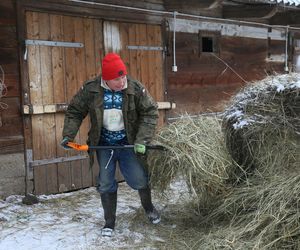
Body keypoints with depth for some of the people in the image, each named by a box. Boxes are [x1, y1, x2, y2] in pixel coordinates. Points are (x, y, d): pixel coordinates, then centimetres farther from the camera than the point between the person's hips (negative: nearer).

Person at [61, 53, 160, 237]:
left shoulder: (136, 89, -14)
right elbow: (74, 112, 1)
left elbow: (150, 113, -10)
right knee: (106, 185, 5)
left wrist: (142, 140, -18)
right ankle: (109, 222, 24)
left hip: (128, 144, -1)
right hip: (104, 145, 1)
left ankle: (149, 208, 34)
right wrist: (68, 135, -9)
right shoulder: (90, 90, -12)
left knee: (139, 180, 2)